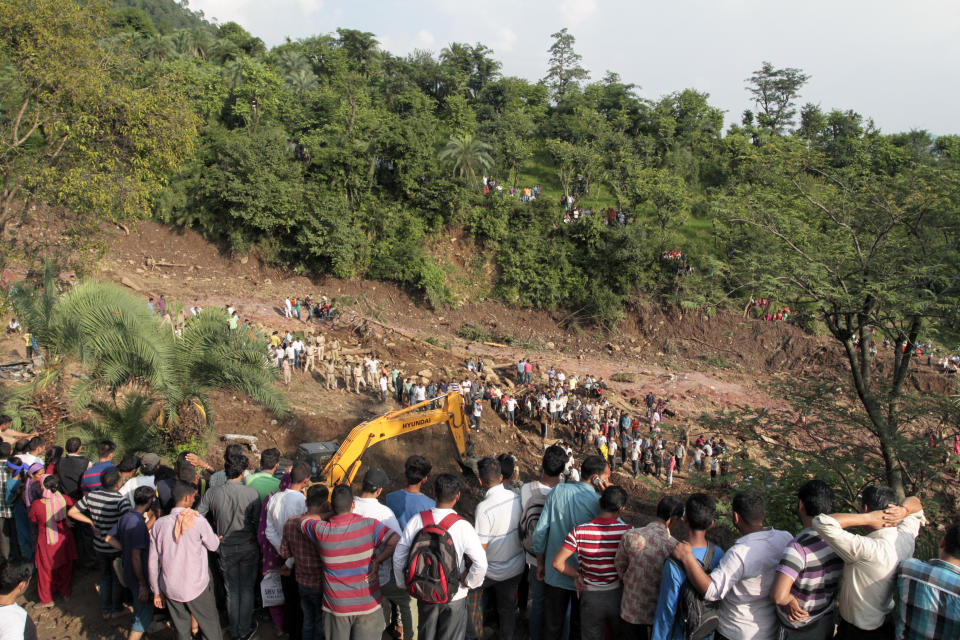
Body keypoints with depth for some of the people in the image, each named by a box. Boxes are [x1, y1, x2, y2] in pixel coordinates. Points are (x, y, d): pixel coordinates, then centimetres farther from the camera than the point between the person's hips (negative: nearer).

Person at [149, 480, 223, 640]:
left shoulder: (159, 524, -5)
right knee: (211, 627, 15)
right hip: (197, 588, -4)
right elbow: (213, 546, -3)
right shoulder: (197, 520, -17)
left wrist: (156, 591, 11)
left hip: (170, 589, 4)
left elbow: (152, 562, 1)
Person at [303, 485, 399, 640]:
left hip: (336, 607, 1)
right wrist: (377, 561, -13)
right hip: (368, 604, 0)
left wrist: (328, 514, 8)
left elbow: (302, 521, 6)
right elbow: (396, 542, -20)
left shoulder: (321, 531, -14)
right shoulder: (369, 525, -16)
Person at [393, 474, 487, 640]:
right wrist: (468, 582, -8)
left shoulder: (417, 521, -14)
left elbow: (398, 557, -5)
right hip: (454, 597, -3)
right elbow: (481, 564, -27)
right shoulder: (463, 527, -23)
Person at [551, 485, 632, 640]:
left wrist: (577, 575, -3)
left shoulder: (579, 531, -18)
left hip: (591, 597, 0)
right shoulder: (628, 531, -18)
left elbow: (557, 562, -17)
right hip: (618, 594, 0)